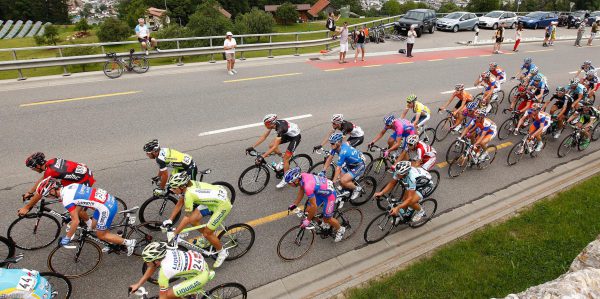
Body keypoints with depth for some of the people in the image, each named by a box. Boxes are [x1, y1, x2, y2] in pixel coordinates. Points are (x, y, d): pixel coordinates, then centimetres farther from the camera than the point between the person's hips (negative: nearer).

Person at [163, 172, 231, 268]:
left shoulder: (189, 194, -31)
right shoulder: (187, 185, -8)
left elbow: (187, 218, -24)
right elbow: (179, 203, 5)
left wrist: (174, 233, -16)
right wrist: (170, 220, 5)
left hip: (223, 204, -8)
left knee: (207, 233, -3)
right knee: (193, 220, 5)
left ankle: (222, 252, 20)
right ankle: (209, 237, 30)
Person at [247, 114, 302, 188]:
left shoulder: (281, 128, -39)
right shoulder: (273, 123, -17)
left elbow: (275, 147, -40)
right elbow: (264, 136, -9)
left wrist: (262, 156, -44)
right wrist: (252, 147, -14)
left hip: (295, 137, -8)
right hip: (288, 134, 8)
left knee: (286, 158, -10)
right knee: (271, 145, -2)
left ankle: (285, 179, 7)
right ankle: (284, 160, 18)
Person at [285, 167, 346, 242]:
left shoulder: (308, 186, -38)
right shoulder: (301, 176, -15)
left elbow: (314, 206, -29)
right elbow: (301, 191, 5)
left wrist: (308, 220, -17)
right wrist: (295, 204, 6)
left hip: (329, 195, -8)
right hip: (320, 191, 8)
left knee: (327, 219, 4)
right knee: (308, 210, 6)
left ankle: (340, 230, 30)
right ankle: (319, 223, 33)